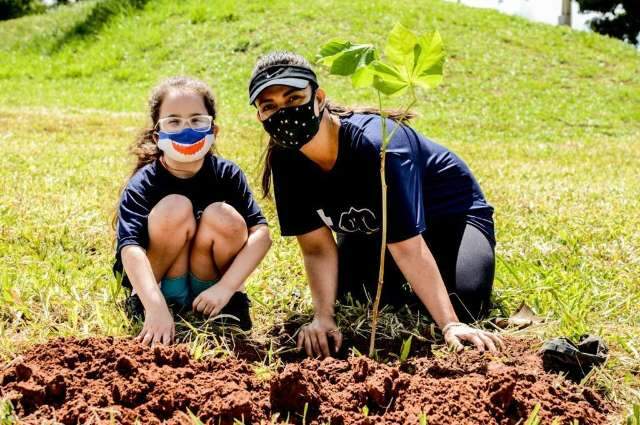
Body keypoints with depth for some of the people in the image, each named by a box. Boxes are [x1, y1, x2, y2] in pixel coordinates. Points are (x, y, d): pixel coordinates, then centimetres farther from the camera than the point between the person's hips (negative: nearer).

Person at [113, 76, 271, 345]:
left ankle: (232, 301, -5)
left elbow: (261, 233, -22)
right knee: (175, 207, -28)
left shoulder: (227, 174, -11)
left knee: (225, 218, -27)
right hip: (159, 286, -2)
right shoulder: (143, 184, -18)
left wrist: (226, 288, -33)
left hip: (209, 290, 2)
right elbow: (130, 248, -33)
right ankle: (140, 304, -11)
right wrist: (156, 308, -47)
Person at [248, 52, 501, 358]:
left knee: (464, 299, -27)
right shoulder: (285, 158, -19)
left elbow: (407, 246, -40)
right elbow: (318, 246, -16)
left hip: (450, 215, -5)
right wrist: (323, 317, -31)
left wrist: (450, 325, -42)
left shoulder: (376, 144, -39)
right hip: (372, 227, 6)